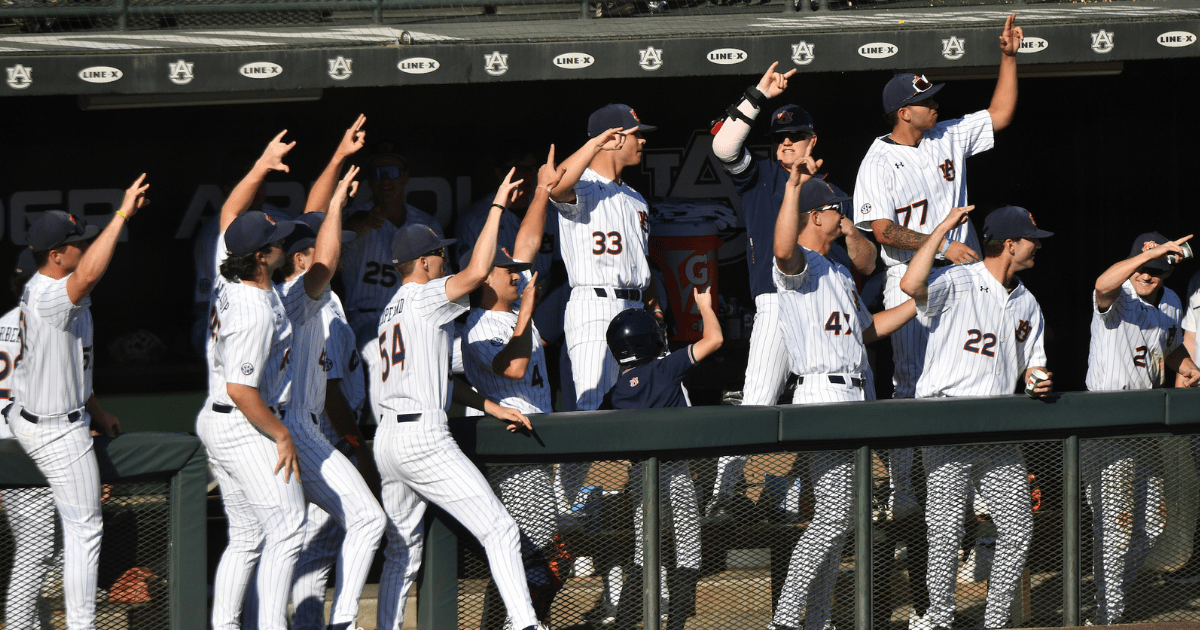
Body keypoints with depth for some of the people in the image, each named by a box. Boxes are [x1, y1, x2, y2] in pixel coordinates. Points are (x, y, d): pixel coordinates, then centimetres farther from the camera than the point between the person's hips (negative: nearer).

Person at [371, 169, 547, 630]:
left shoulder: (392, 310, 23)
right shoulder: (423, 298, -5)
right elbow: (477, 272, -22)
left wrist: (492, 407, 23)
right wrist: (497, 206, -15)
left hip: (387, 440, 9)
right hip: (423, 436, -9)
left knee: (402, 549, 16)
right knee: (499, 530, -10)